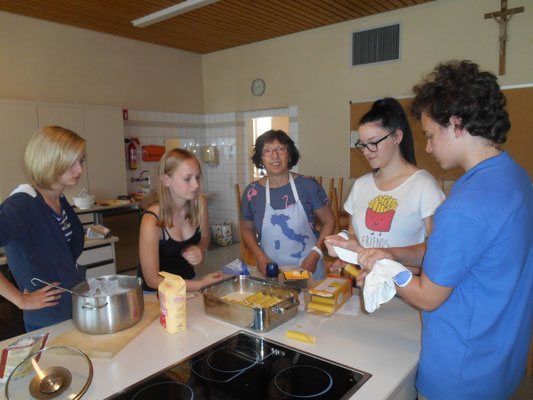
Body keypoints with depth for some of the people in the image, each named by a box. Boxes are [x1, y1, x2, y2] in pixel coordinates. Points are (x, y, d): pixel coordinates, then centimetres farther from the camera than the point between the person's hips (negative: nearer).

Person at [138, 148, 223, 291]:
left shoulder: (200, 203, -9)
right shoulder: (152, 221, -24)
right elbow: (152, 280, -18)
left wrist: (199, 250, -12)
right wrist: (201, 284, -20)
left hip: (188, 280, 4)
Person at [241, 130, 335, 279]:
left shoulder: (308, 186, -7)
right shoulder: (252, 192, -3)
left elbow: (329, 221, 0)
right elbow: (247, 229, 9)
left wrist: (315, 253, -11)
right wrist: (259, 256, -6)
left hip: (308, 269, -1)